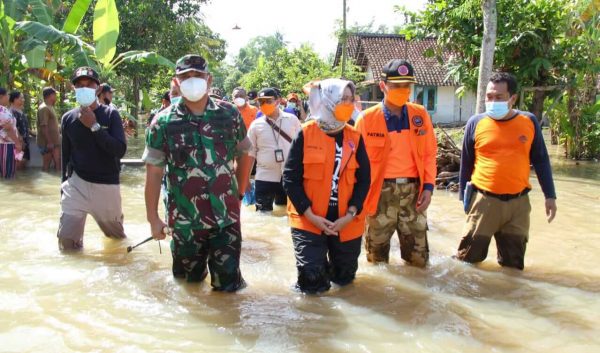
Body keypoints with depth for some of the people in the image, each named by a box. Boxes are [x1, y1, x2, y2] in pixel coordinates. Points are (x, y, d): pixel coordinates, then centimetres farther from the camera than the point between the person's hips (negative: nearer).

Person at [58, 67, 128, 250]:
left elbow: (120, 150, -18)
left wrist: (94, 126, -20)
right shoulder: (68, 118, -1)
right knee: (66, 239, -8)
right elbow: (65, 155, 9)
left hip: (107, 185, -1)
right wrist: (64, 184, 13)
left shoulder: (110, 114, -8)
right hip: (76, 183, 1)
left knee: (117, 235, 18)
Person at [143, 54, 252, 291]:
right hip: (185, 220, 0)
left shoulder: (229, 114, 0)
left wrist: (239, 194, 10)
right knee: (189, 280, 15)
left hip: (226, 217, 1)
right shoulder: (164, 123, -5)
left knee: (228, 283, 4)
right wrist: (153, 218, -2)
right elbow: (153, 173, -2)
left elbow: (244, 155, 12)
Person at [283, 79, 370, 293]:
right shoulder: (305, 134, -6)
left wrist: (351, 214, -10)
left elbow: (364, 179, 2)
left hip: (346, 221, 3)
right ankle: (318, 263, 26)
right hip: (308, 220, -3)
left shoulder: (355, 137, 3)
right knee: (312, 282, -7)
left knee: (344, 277, 12)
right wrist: (310, 215, -14)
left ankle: (332, 264, 44)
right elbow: (290, 178, -7)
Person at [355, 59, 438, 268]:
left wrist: (428, 186, -1)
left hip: (413, 190, 2)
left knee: (419, 259, 11)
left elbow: (429, 153, 8)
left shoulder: (420, 114, 3)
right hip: (381, 191, -2)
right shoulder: (367, 119, -6)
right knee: (377, 258, 12)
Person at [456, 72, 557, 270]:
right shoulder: (476, 123, -2)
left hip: (519, 202, 2)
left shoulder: (529, 122, 2)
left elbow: (541, 160, 9)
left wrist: (550, 195, 6)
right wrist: (464, 196, 7)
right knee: (469, 259, 4)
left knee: (513, 263, 14)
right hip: (484, 200, -2)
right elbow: (466, 163, 6)